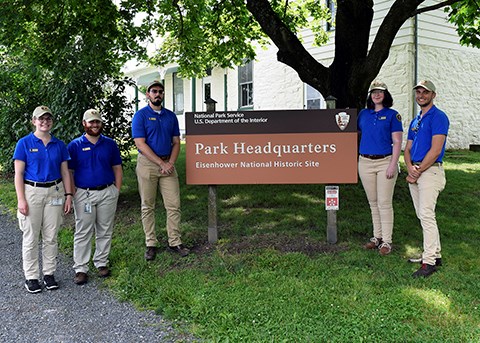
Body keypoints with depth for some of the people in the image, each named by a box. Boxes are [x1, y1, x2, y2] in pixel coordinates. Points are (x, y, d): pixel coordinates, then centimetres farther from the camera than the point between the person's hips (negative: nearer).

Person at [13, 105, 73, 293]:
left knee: (51, 236, 8)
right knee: (31, 237, 2)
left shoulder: (59, 144, 8)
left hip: (55, 192, 3)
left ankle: (49, 273, 19)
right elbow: (18, 173, -4)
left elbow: (65, 172, 10)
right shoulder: (24, 143, -1)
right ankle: (31, 277, 13)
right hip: (32, 192, -3)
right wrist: (21, 199, -11)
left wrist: (68, 195, 3)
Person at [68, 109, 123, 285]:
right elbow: (69, 172, 1)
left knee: (105, 231, 9)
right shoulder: (75, 145, 1)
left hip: (107, 193, 2)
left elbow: (117, 169, 9)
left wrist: (117, 191, 1)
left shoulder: (110, 144, 6)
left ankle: (101, 263, 23)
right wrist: (72, 194, -6)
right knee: (83, 232, 1)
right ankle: (80, 268, 8)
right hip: (83, 194, -2)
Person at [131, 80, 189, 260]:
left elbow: (176, 142, 11)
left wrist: (171, 163, -6)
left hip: (168, 164, 4)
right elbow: (141, 144, -11)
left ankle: (175, 242, 11)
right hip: (147, 164, -4)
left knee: (174, 205, 1)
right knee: (148, 206, 4)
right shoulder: (141, 115, -3)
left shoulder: (171, 116, 11)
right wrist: (161, 163, -15)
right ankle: (151, 244, 13)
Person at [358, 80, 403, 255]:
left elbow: (397, 142, -5)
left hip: (385, 161, -4)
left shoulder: (392, 115, -1)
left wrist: (393, 164, -13)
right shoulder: (363, 114, 11)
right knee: (373, 202, 11)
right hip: (365, 162, 4)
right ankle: (377, 236, 22)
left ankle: (386, 241, 4)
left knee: (384, 203, -4)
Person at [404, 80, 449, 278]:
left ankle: (429, 262, -9)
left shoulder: (438, 117, -7)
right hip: (415, 172, 9)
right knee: (422, 215, 11)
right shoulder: (415, 121, 19)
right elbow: (407, 149, 15)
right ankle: (435, 254, 20)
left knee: (426, 215, -12)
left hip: (430, 171, -9)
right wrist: (410, 168, -5)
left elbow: (435, 150, -16)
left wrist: (418, 172, -13)